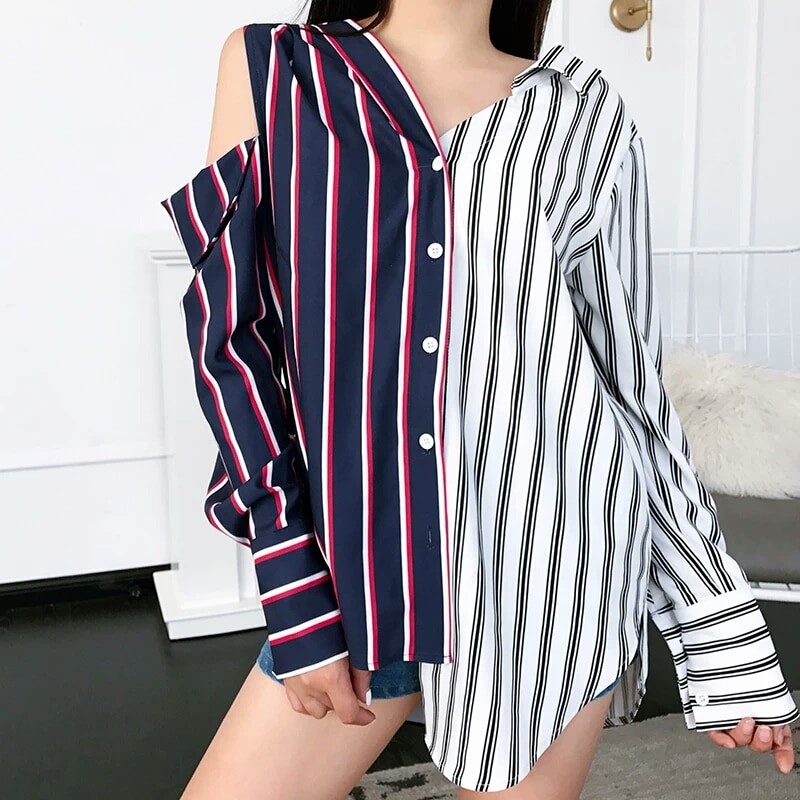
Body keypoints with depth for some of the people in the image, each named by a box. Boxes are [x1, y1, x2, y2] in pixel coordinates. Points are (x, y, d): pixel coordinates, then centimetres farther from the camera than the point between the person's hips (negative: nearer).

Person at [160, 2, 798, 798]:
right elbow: (225, 328, -3)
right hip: (368, 547, 1)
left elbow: (631, 378, 4)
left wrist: (721, 633, 4)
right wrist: (296, 597, -8)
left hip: (551, 552, 0)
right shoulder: (268, 66, 3)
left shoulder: (584, 111, 2)